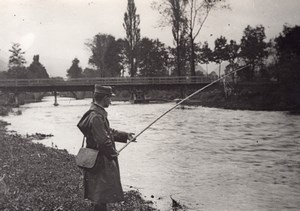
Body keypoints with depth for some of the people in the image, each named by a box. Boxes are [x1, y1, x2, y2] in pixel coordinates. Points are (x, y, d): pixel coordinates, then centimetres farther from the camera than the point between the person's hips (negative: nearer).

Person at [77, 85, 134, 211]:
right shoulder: (96, 116, -24)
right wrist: (113, 153, -12)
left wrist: (125, 135, 17)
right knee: (102, 196, -1)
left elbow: (109, 132, 21)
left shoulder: (99, 113, 11)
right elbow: (103, 140, -26)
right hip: (101, 162, -11)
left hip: (103, 162, 11)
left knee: (102, 195, 21)